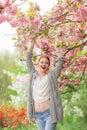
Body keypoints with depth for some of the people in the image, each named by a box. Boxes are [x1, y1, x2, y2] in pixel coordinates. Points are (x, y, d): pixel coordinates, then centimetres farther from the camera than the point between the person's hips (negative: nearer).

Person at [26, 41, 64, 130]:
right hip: (37, 115, 4)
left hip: (50, 113, -4)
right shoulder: (34, 74, 9)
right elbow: (28, 58, 11)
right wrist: (33, 42, 12)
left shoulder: (52, 75, 1)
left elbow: (61, 60, 1)